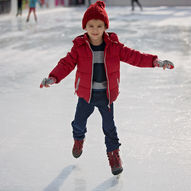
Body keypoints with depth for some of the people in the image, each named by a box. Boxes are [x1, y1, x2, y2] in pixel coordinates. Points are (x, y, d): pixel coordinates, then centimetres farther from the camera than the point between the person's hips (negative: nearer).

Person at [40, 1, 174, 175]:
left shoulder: (114, 46, -8)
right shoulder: (79, 47, -10)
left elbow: (133, 56, -8)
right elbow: (67, 63, -13)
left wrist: (155, 61, -19)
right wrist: (54, 78, -29)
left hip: (107, 94, 0)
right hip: (86, 93, 0)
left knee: (109, 125, 5)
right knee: (80, 120, 15)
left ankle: (113, 152, 27)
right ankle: (79, 139, 50)